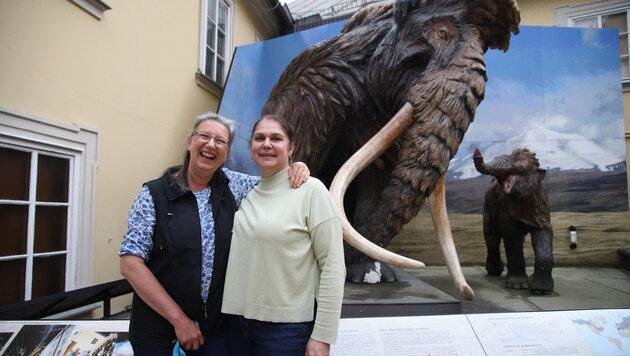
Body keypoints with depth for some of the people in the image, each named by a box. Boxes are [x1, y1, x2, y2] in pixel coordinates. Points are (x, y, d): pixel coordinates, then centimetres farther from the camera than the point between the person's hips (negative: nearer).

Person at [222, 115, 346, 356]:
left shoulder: (310, 190, -10)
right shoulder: (246, 194, 5)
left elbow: (333, 266, -13)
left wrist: (322, 336, -14)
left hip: (288, 326, -5)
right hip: (243, 320, 5)